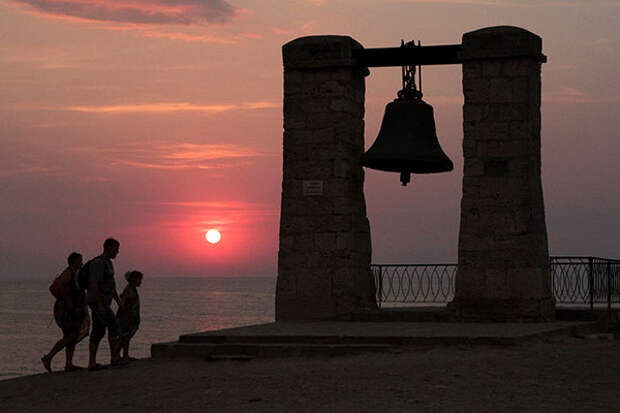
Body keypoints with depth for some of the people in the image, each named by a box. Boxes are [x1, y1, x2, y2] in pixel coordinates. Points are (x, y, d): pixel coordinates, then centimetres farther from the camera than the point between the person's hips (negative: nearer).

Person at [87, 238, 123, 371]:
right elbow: (94, 284, -22)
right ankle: (114, 358, -6)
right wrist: (100, 304, -26)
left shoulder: (108, 263, 18)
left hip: (103, 302, 10)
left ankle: (92, 364, 4)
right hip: (97, 301, -10)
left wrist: (119, 302, 22)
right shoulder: (98, 263, -15)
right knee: (114, 326, -9)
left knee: (98, 332, 6)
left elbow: (112, 286, 24)